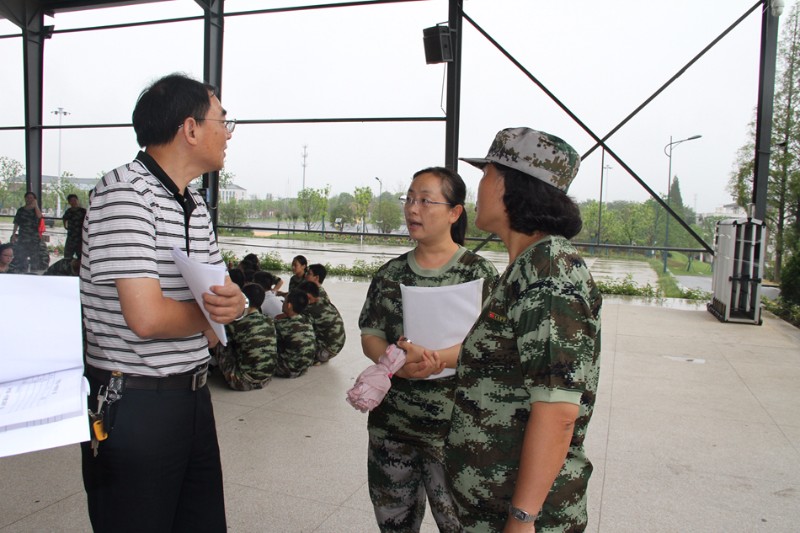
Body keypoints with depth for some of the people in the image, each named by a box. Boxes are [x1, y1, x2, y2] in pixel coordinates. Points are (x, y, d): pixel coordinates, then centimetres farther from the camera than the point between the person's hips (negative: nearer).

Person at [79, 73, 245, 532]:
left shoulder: (196, 205, 10)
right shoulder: (125, 191, -17)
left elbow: (225, 291, 11)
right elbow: (147, 317, -26)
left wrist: (234, 303, -13)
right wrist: (213, 316, -7)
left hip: (193, 394, 8)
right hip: (132, 404, -8)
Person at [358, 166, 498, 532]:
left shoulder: (478, 272, -6)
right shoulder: (392, 273, 6)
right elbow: (370, 335, 3)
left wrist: (432, 358, -30)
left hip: (453, 425, -4)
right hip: (391, 421, 5)